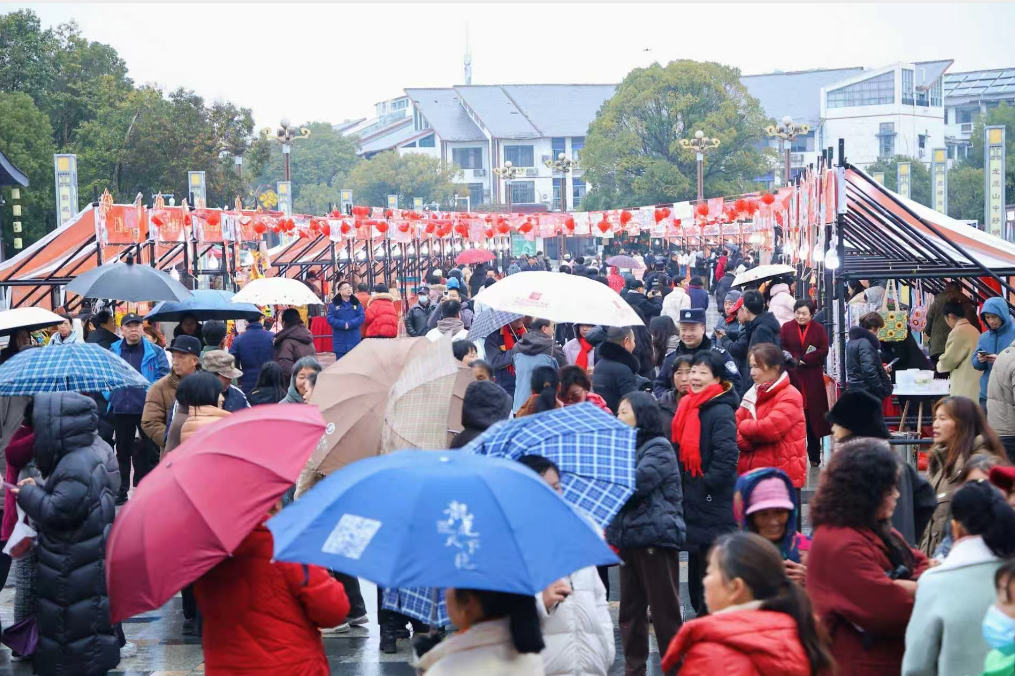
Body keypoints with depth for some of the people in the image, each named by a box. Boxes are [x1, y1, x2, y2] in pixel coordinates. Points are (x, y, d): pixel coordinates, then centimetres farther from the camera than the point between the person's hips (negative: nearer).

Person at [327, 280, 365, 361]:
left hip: (354, 340, 1)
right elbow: (330, 319, -8)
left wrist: (350, 324, -18)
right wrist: (343, 324, -19)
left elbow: (361, 317, -4)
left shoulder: (356, 303, 5)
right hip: (340, 340, -1)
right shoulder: (333, 304, 0)